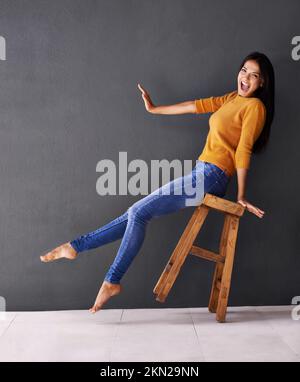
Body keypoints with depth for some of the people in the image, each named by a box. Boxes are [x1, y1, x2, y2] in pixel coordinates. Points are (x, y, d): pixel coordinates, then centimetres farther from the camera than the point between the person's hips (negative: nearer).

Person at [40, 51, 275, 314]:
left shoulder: (254, 106, -4)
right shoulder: (232, 98, 20)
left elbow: (243, 151, -9)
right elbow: (199, 105, 21)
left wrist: (241, 196, -7)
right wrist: (154, 109, 23)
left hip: (210, 176, -8)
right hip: (202, 174, 8)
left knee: (139, 212, -12)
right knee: (138, 213, 3)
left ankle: (112, 281, -2)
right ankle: (75, 246, 8)